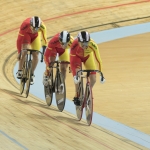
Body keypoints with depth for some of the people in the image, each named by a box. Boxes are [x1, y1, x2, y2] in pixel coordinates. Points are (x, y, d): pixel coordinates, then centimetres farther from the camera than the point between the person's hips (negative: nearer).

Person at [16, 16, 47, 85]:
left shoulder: (42, 27, -38)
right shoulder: (25, 25, -41)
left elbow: (44, 38, -24)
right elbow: (19, 39, -32)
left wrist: (44, 50, -25)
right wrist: (19, 52, -29)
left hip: (36, 36, 1)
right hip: (26, 34, -1)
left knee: (35, 55, -7)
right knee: (25, 51, -23)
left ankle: (32, 74, 11)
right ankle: (19, 71, -8)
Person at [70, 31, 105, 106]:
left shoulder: (93, 45, -38)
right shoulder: (75, 45, -40)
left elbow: (98, 59, -31)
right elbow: (72, 60, -33)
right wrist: (75, 75, -36)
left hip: (88, 56, 1)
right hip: (77, 56, -1)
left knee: (93, 80, -7)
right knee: (77, 77, -22)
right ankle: (76, 96, -2)